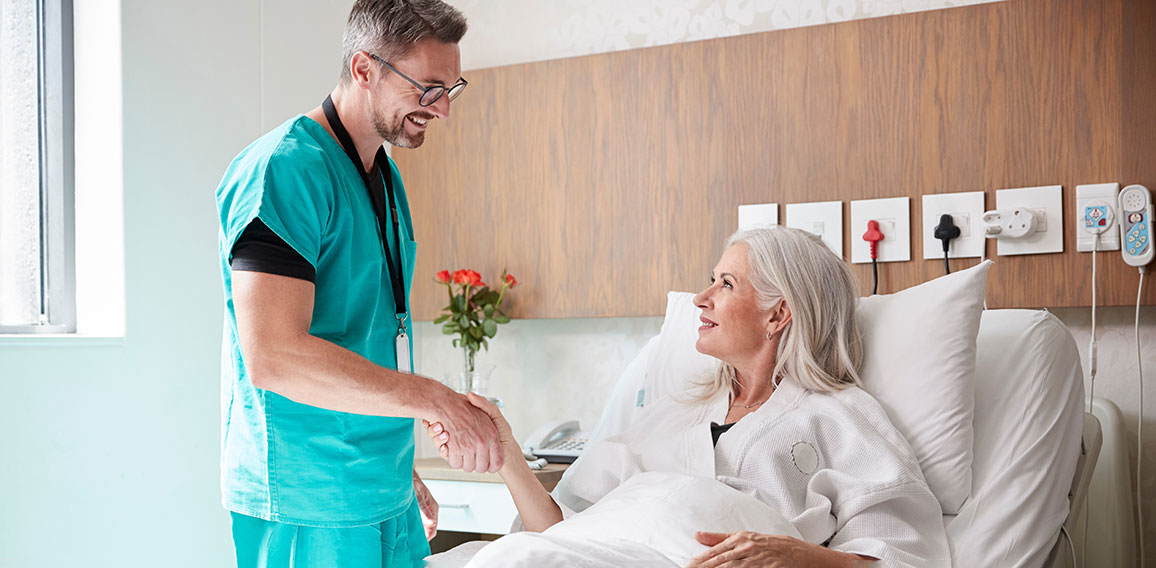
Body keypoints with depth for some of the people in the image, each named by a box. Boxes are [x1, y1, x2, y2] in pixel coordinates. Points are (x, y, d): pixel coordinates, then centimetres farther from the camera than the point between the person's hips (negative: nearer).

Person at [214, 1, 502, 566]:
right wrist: (436, 401, -24)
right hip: (306, 509, -8)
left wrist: (403, 472, 17)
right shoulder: (283, 168, -16)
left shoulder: (385, 177, 13)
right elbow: (273, 356, -26)